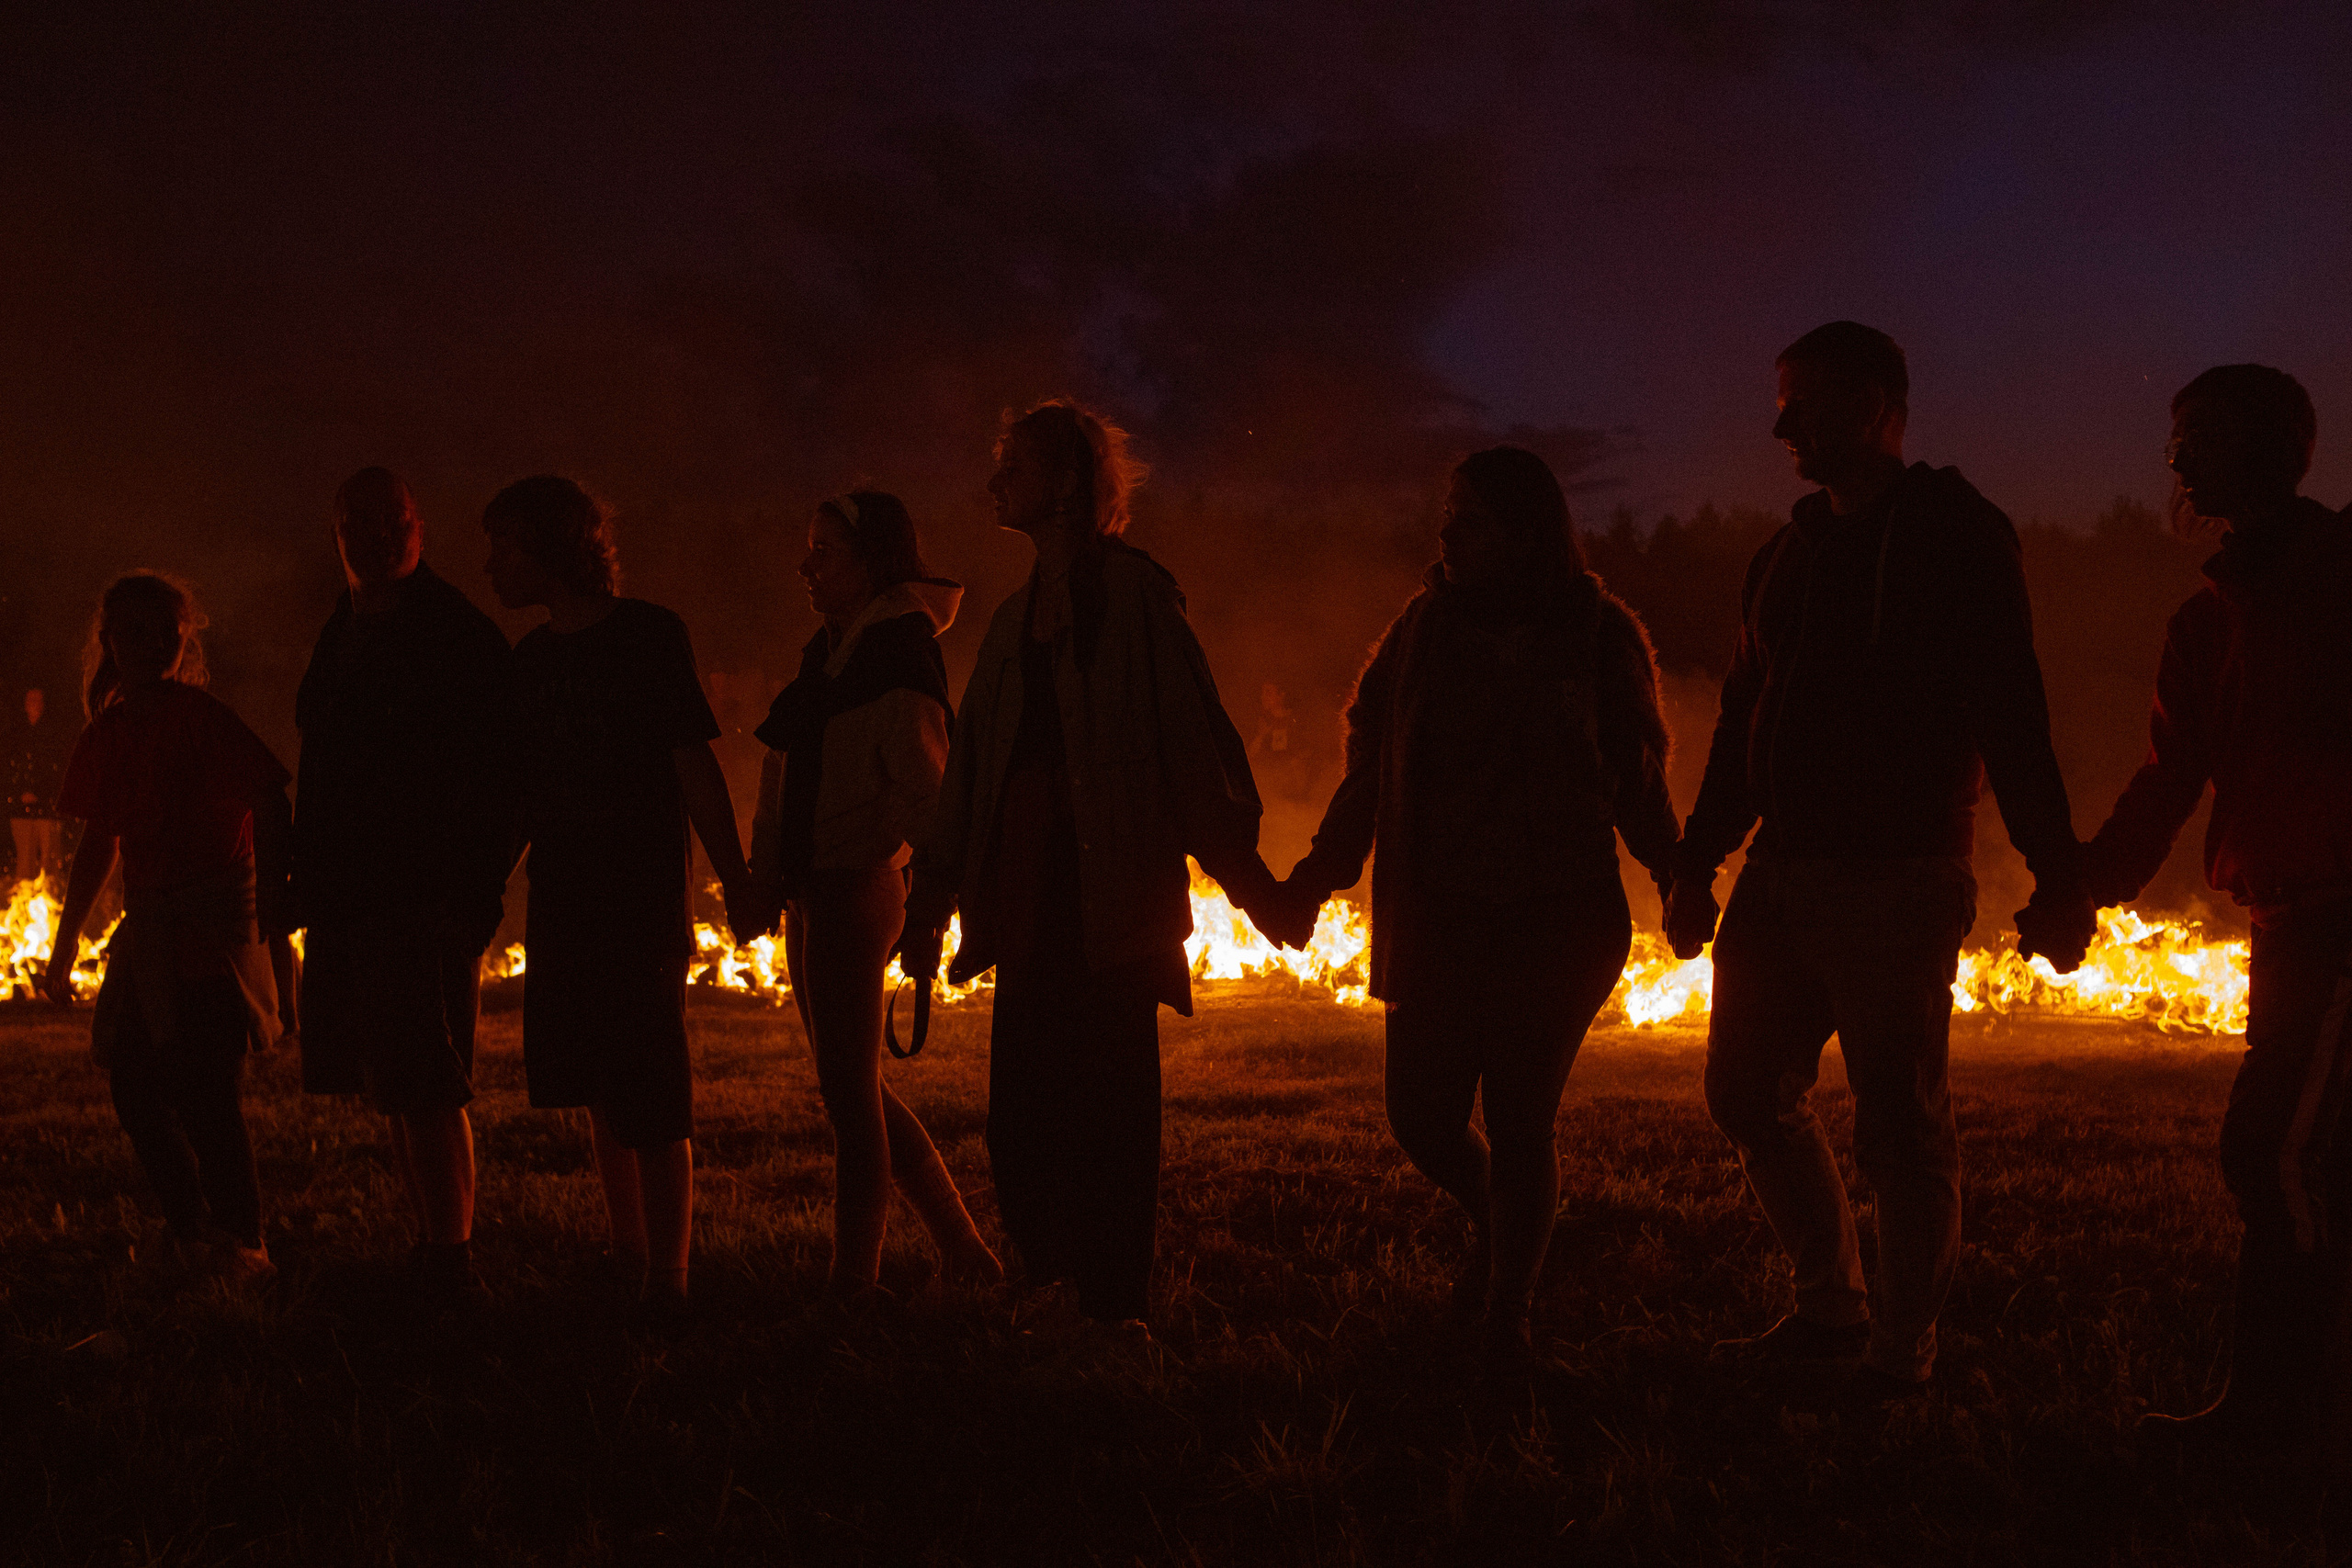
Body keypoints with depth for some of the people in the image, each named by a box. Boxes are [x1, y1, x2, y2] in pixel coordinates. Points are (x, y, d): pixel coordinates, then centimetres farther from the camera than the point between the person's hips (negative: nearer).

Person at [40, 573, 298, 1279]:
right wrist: (65, 944, 23)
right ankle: (192, 1226, 23)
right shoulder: (109, 734, 9)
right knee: (133, 1081, 7)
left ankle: (242, 1242, 0)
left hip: (215, 922, -7)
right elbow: (100, 842, 19)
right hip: (149, 925, 7)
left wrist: (274, 900, -20)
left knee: (204, 1086, -12)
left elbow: (268, 805, -11)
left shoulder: (200, 719, -10)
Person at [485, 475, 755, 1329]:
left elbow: (696, 768, -7)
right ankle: (627, 1253, 20)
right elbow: (520, 794, 18)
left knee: (649, 1097, -7)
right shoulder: (529, 658, 13)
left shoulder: (650, 635, -4)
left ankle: (668, 1277, -1)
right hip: (561, 901, 6)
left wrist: (736, 882, -12)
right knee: (598, 1093, 9)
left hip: (644, 898, -6)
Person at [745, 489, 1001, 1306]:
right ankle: (962, 1247, 21)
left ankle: (853, 1282, 5)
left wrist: (839, 853, -17)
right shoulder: (826, 654, 15)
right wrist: (770, 867, 10)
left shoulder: (899, 657, -11)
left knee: (850, 1092, -3)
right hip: (815, 896, 9)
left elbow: (923, 792, -17)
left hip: (855, 893, -9)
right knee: (857, 1090, 14)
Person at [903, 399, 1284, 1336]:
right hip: (1031, 903, 7)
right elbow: (969, 771, 20)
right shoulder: (1016, 619, 20)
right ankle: (1047, 1287, 15)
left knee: (1110, 1107, -4)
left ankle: (1114, 1303, 4)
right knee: (1021, 1110, 4)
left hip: (1115, 903, -6)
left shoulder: (1132, 594, -1)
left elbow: (1195, 739, -6)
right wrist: (930, 907, 20)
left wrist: (1246, 875, -9)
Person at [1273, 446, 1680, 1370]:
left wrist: (1677, 878, -6)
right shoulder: (1424, 629, 5)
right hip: (1438, 916, 3)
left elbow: (1638, 782, 4)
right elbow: (1370, 768, 9)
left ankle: (1507, 1313, 15)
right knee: (1422, 1118, 3)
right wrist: (1315, 878, 3)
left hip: (1559, 921, -3)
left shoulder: (1598, 637, -1)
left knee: (1520, 1124, -2)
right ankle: (1491, 1225, 35)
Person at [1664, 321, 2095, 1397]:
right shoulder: (1792, 552, 15)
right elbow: (1744, 722, 19)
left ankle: (1903, 1350, 10)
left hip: (1899, 881, -7)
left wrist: (2055, 882, -15)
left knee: (1899, 1121, -3)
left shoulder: (1957, 537, -5)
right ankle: (1832, 1306, 25)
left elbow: (2012, 722, -11)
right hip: (1785, 870, 7)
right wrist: (1697, 864, 17)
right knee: (1748, 1088, 10)